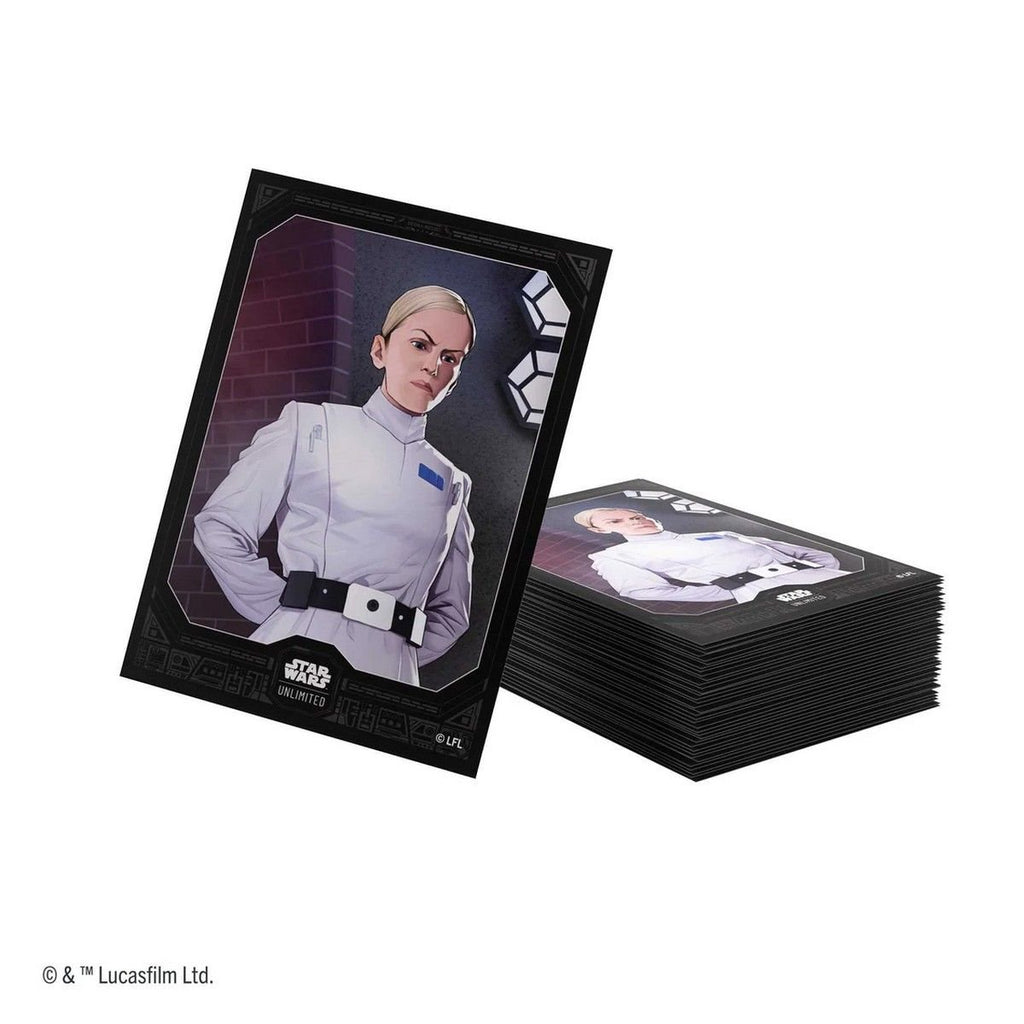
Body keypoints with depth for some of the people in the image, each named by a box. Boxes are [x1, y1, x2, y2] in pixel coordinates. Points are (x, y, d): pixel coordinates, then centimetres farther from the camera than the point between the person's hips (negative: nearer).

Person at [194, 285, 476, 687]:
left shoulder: (452, 485, 15)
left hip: (389, 670, 3)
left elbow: (451, 612, 21)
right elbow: (219, 527, 2)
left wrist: (404, 653, 5)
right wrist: (283, 609, -3)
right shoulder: (311, 426, 6)